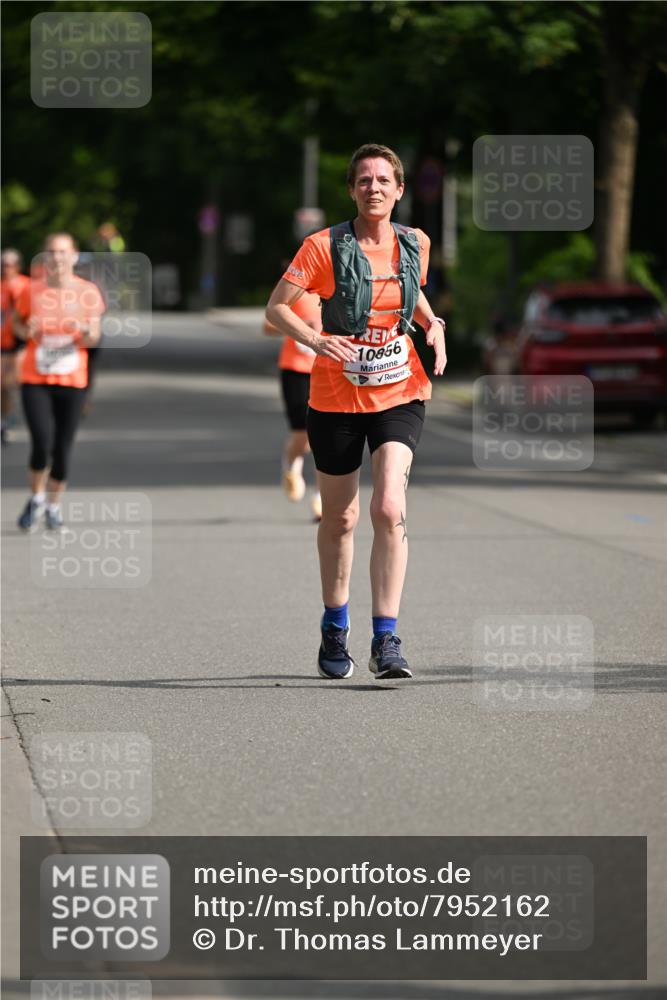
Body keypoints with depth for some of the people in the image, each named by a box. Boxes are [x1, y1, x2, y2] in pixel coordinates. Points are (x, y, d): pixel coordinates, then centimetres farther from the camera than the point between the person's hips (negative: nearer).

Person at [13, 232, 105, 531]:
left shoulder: (88, 292, -3)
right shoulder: (32, 291, -3)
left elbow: (94, 339, 1)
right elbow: (18, 323, 13)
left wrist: (87, 334, -22)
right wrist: (27, 331, -10)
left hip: (72, 382, 1)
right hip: (35, 380, -1)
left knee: (62, 448, 4)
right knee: (41, 443, -15)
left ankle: (53, 506, 26)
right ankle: (36, 498, 12)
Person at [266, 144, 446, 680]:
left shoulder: (415, 244, 2)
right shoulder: (324, 247, -9)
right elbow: (276, 308, -9)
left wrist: (434, 325, 3)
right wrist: (315, 339, -27)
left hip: (399, 395, 1)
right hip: (337, 398, -1)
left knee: (390, 510, -17)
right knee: (340, 520, 11)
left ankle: (386, 640, -16)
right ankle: (335, 627, 34)